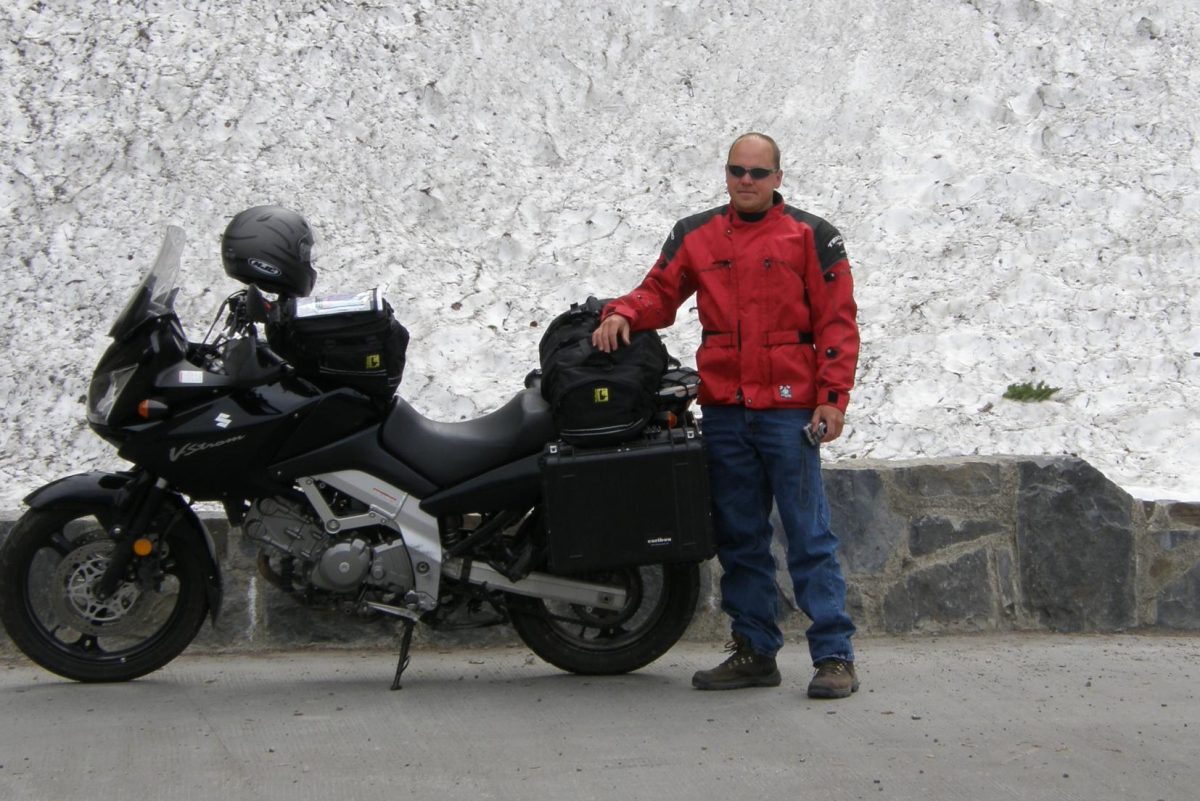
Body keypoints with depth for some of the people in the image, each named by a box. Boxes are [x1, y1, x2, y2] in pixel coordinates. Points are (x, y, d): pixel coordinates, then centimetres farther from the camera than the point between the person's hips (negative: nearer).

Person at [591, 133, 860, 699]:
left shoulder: (810, 236, 2)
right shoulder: (695, 236, 13)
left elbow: (837, 320, -1)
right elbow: (660, 292, 14)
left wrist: (832, 397, -9)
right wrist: (623, 313, -9)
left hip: (789, 409, -4)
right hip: (723, 412, 4)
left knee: (809, 538, -5)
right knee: (739, 539, 10)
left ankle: (834, 656, -1)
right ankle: (755, 652, 18)